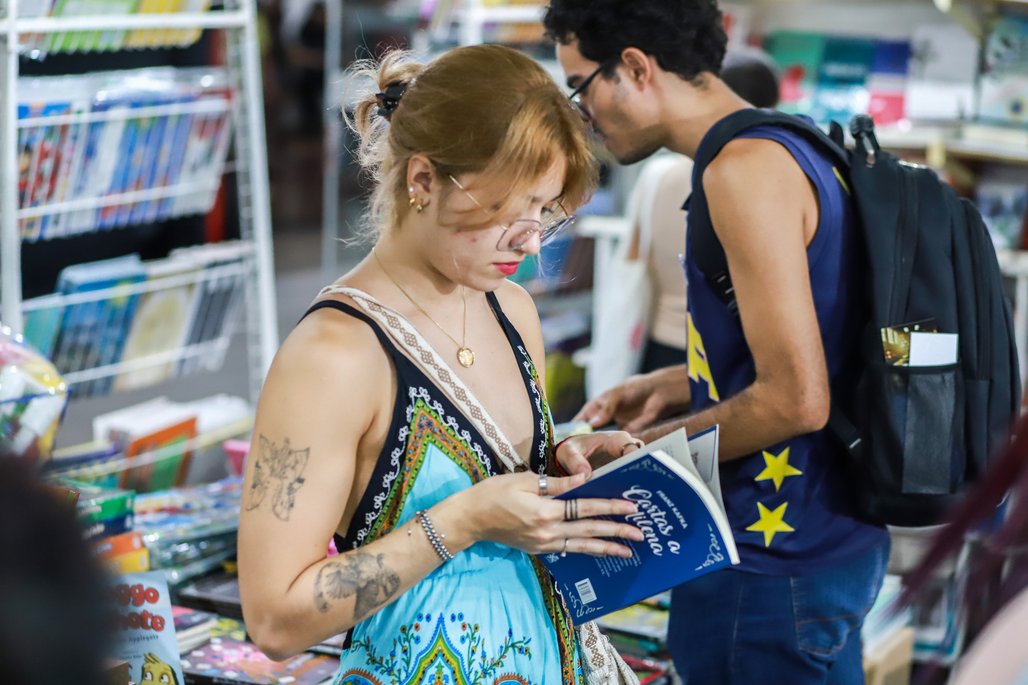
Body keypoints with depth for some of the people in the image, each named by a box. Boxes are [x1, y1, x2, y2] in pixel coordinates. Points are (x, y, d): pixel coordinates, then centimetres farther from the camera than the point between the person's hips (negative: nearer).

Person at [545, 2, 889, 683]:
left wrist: (643, 450, -11)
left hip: (773, 562, -10)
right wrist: (670, 386, 13)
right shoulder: (794, 149, 10)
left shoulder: (745, 167, -20)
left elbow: (795, 398, -23)